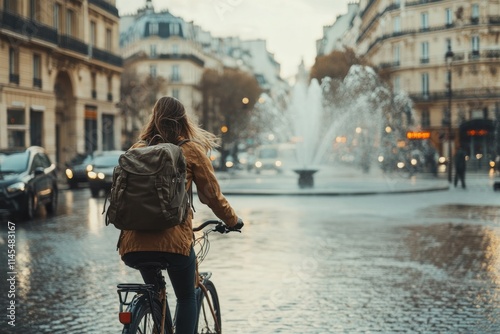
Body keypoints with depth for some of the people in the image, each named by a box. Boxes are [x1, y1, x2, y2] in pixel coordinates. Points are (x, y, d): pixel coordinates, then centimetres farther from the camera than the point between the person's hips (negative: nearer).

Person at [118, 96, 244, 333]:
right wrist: (232, 221, 23)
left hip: (133, 244, 4)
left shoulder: (137, 150, 11)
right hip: (173, 241, -3)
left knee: (154, 295, 28)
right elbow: (212, 195, 7)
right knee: (186, 298, 18)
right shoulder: (191, 150, 3)